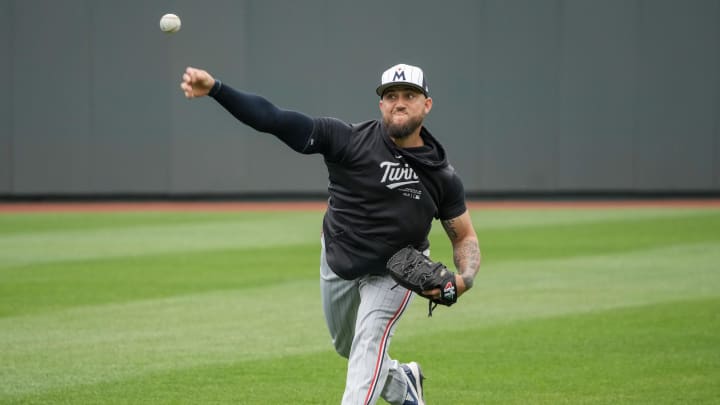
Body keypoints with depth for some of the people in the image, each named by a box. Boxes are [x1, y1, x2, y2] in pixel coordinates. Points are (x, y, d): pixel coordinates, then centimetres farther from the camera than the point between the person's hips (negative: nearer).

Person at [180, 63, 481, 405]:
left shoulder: (442, 176, -18)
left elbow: (465, 237, -5)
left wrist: (465, 279, -27)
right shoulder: (349, 140, -25)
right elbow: (275, 120, -33)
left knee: (370, 339, -23)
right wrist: (215, 89, -46)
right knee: (346, 346, 20)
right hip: (338, 261, 2)